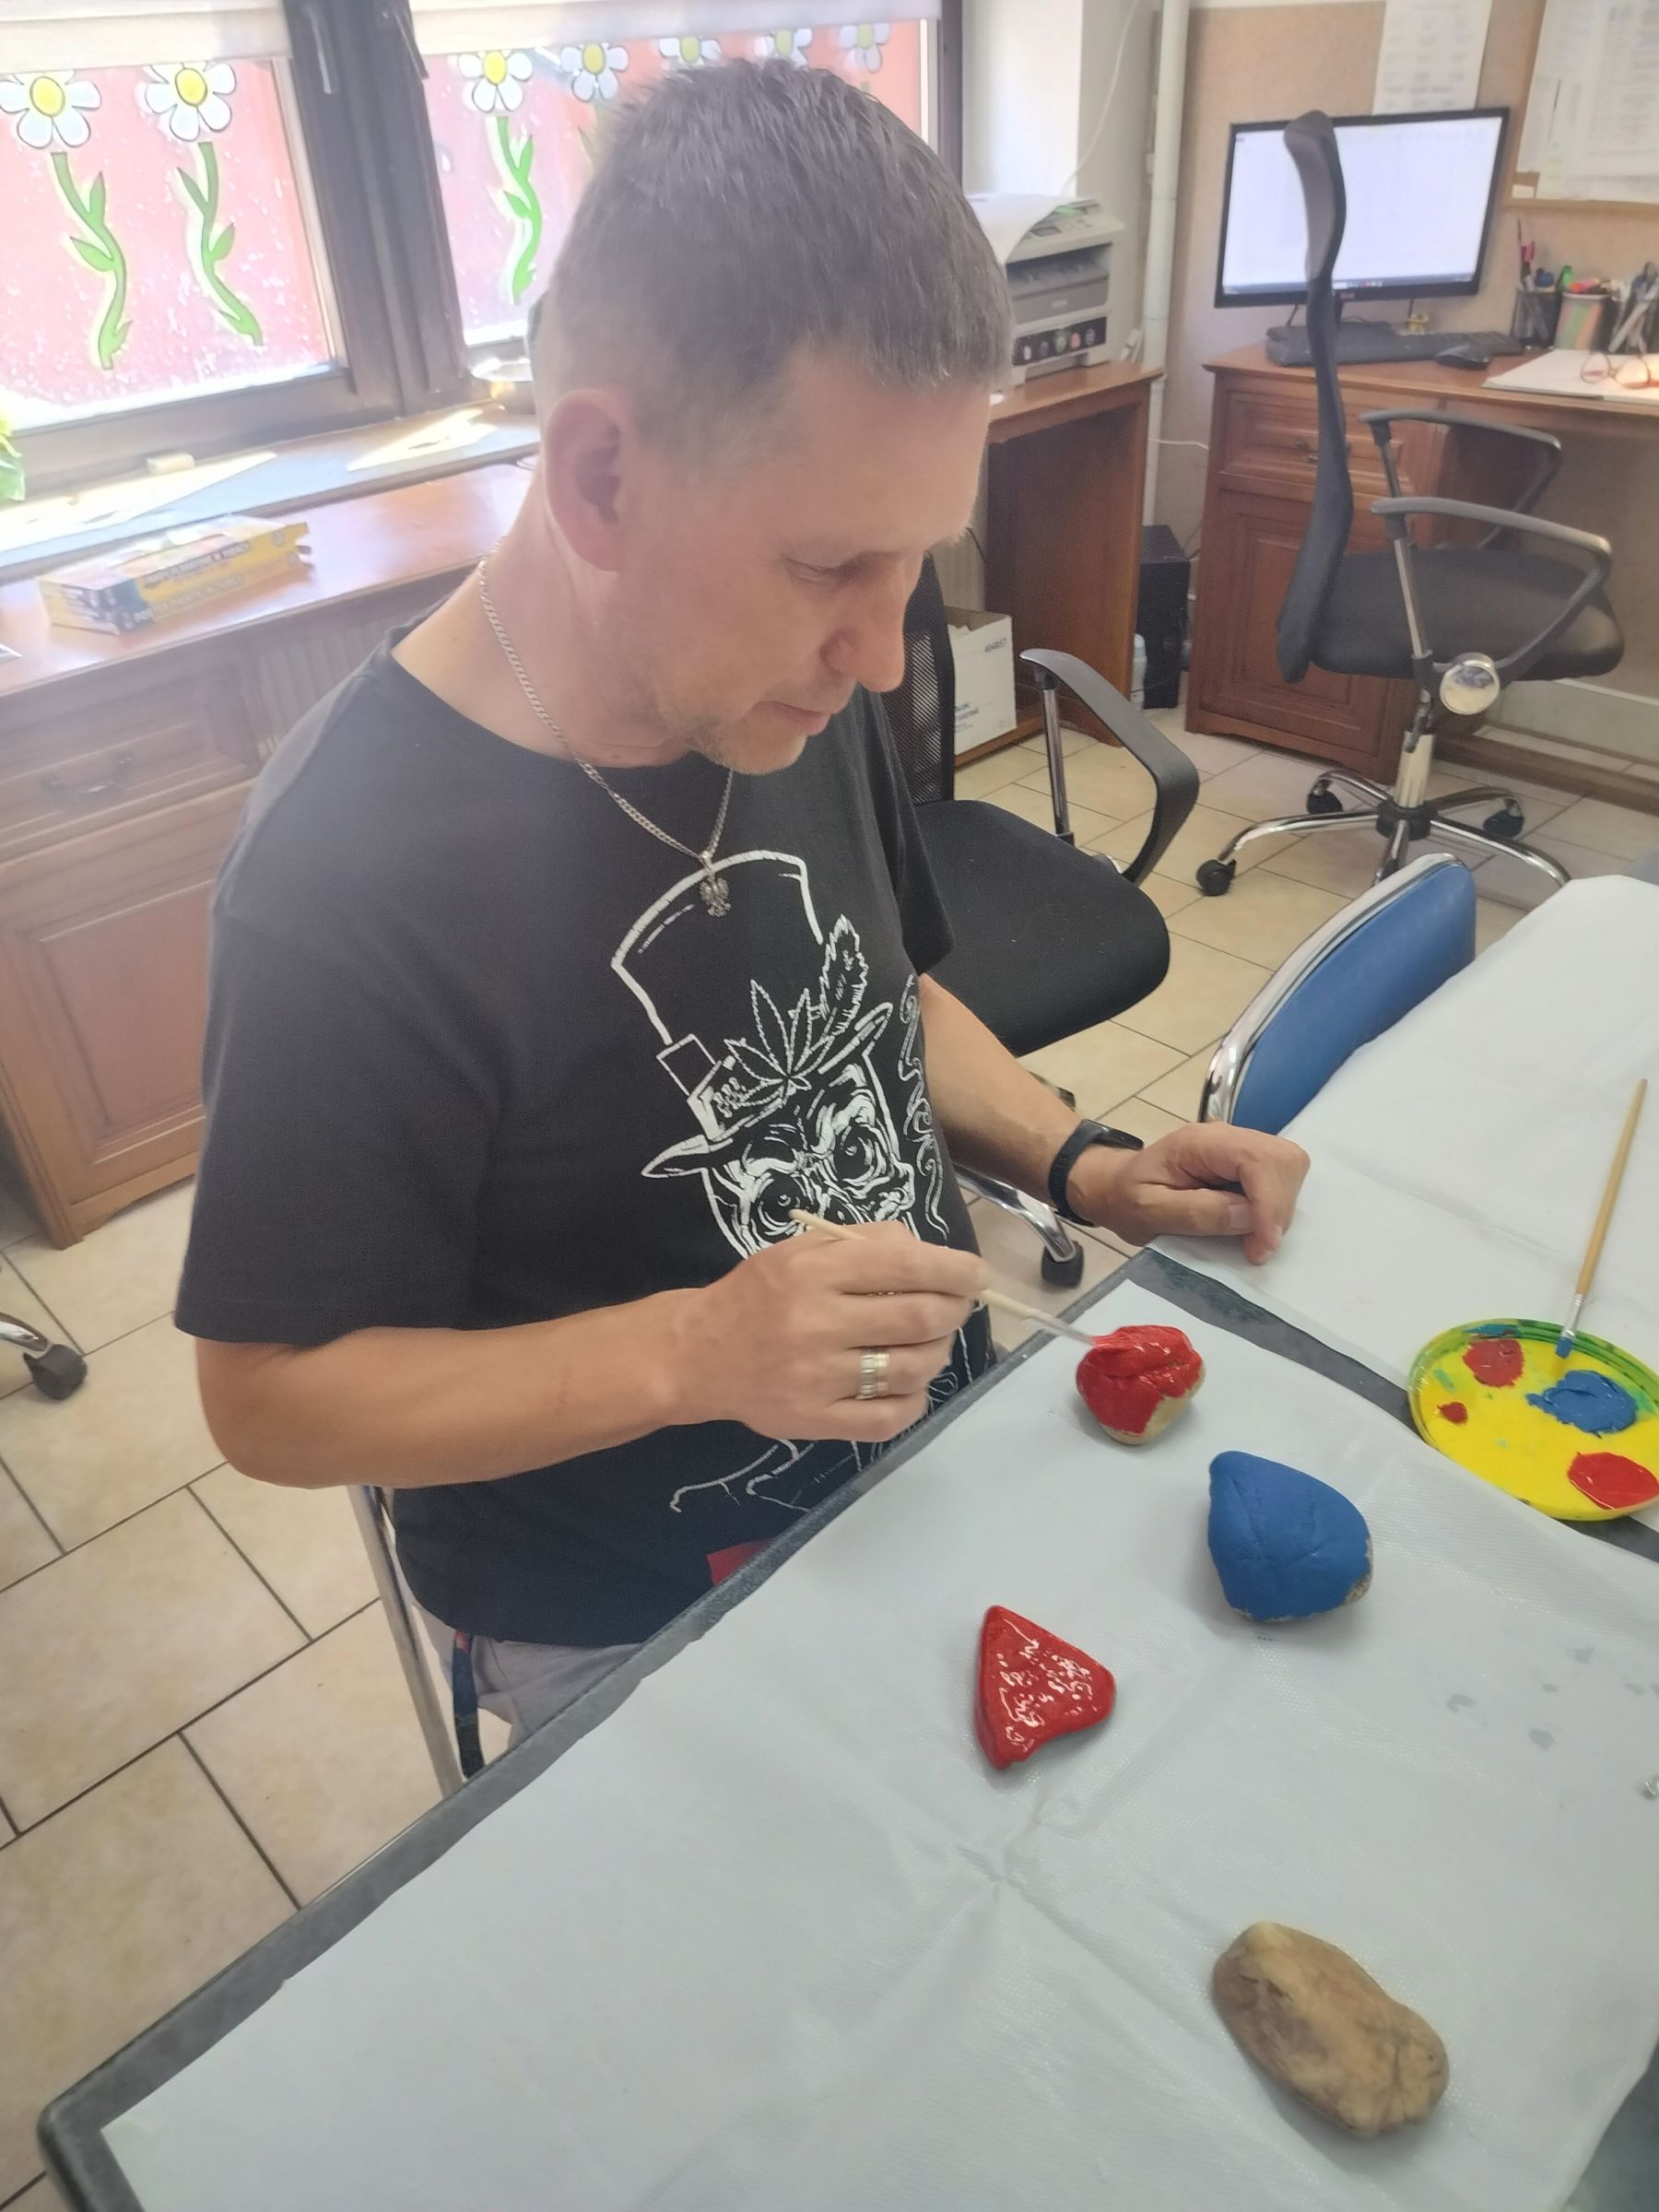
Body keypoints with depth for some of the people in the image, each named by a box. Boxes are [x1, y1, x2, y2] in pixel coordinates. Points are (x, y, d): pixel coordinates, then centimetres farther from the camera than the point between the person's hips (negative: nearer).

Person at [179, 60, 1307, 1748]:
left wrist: (1077, 1161, -8)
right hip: (635, 1636, -5)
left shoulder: (793, 689, -10)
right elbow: (269, 1400, -20)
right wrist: (688, 1351, -32)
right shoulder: (347, 880, -29)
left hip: (933, 1452, 6)